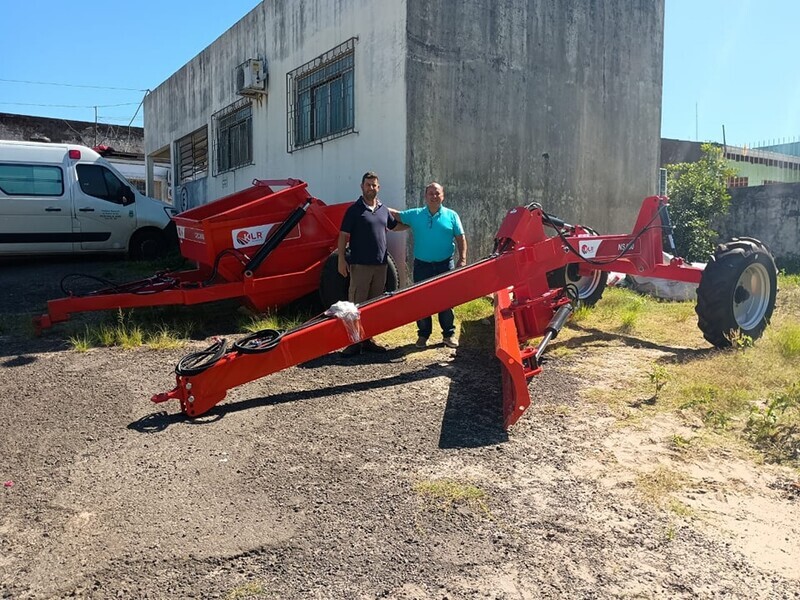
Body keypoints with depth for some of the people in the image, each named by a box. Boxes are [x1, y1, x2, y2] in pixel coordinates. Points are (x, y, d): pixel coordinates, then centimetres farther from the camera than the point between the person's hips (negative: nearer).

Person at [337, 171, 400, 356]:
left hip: (381, 264, 6)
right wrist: (341, 259, -11)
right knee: (357, 304, -4)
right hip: (360, 264, -5)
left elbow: (395, 226, 31)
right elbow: (343, 236, -4)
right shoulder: (354, 210, -2)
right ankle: (354, 342, 0)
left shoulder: (383, 209, 13)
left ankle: (368, 339, 18)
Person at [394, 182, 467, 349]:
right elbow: (396, 215, 10)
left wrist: (462, 258, -6)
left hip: (444, 265, -1)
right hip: (422, 265, 1)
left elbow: (461, 238, 3)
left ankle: (449, 334, 15)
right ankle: (423, 334, 17)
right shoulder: (415, 215, 5)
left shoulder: (451, 216, 4)